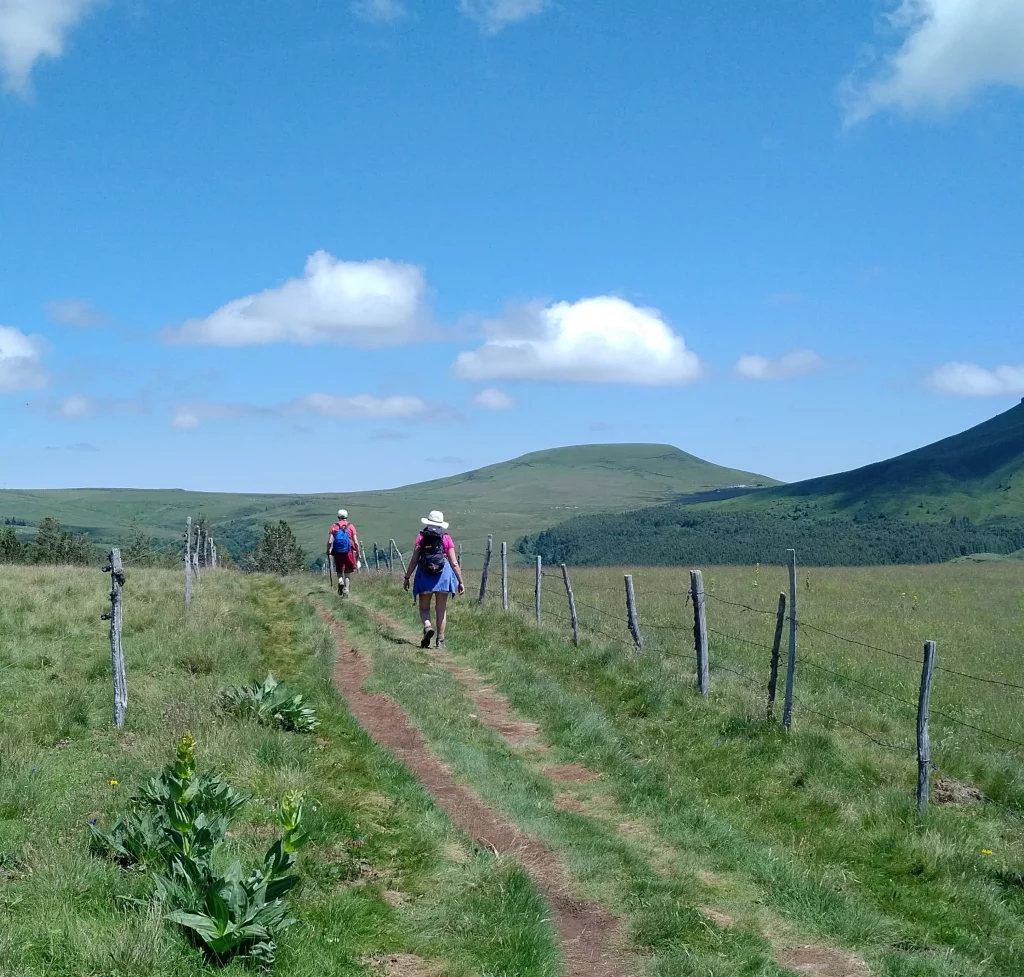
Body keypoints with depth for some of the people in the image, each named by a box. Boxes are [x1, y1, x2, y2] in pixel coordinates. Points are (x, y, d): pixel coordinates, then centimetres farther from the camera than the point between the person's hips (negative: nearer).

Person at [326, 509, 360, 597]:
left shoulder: (334, 527, 1)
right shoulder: (350, 526, 1)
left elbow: (329, 542, -6)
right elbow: (356, 542, -3)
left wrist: (328, 553, 6)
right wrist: (358, 554, 5)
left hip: (338, 553, 0)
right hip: (348, 552, 0)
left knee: (339, 572, 12)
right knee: (347, 573, 12)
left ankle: (340, 581, -18)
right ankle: (346, 591, 8)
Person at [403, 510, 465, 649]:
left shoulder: (421, 537, 3)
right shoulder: (446, 538, 3)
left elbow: (414, 560, -1)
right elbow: (454, 563, 1)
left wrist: (407, 577, 7)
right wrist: (461, 581, 6)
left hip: (424, 575, 0)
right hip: (443, 574, 1)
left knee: (424, 607, 11)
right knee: (441, 609, 10)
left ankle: (427, 626, -18)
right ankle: (440, 640, 10)